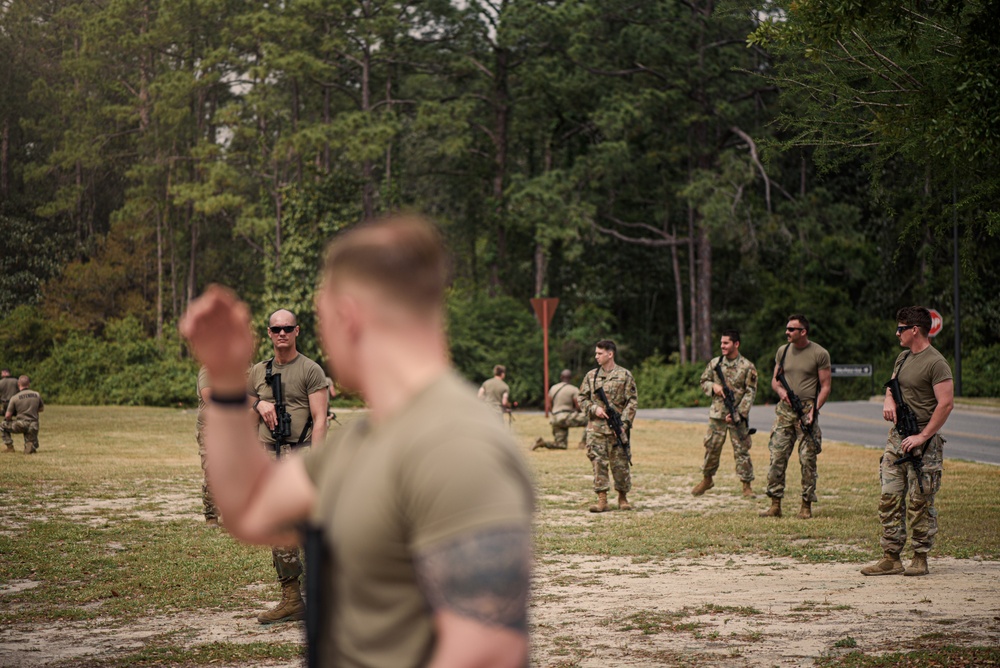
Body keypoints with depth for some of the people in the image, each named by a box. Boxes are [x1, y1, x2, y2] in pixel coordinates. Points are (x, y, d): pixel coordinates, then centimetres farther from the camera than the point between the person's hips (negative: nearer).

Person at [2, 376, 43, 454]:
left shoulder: (14, 398, -6)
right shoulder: (37, 395, 2)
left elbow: (7, 416, -3)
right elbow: (42, 409, 19)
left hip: (20, 425, -3)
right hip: (33, 426, 3)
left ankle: (10, 447, 14)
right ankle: (30, 449, -14)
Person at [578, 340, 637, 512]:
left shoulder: (625, 375, 1)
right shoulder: (591, 376, 9)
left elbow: (632, 401, -1)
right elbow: (581, 398, 12)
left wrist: (624, 422, -12)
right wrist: (594, 408, -6)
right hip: (596, 428, 2)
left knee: (620, 464, 2)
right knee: (599, 463, -3)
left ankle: (623, 497, 18)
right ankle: (602, 499, 0)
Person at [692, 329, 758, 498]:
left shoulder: (747, 367, -5)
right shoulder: (715, 363, 5)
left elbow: (750, 393, -7)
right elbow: (703, 381, 16)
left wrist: (738, 413, -15)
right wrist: (713, 386, -8)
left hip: (738, 416, -3)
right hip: (717, 414, 3)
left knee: (741, 450, -1)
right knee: (711, 447, 9)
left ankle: (747, 485, 6)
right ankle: (707, 479, 26)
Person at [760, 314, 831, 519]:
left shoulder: (819, 354, -3)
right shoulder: (783, 351, 12)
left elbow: (825, 386, -2)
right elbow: (775, 379, 19)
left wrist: (814, 409, -14)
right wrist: (780, 390, -4)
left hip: (807, 410, -4)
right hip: (784, 410, 4)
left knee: (807, 460, -2)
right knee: (777, 457, -2)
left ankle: (806, 506, 6)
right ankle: (775, 504, 3)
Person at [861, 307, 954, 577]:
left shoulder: (936, 363, -13)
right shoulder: (902, 358, 14)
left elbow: (946, 404, -17)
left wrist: (922, 437, -20)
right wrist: (888, 400, 4)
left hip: (923, 442, -8)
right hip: (897, 437, 8)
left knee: (920, 502, -3)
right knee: (889, 499, 5)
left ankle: (920, 558, 7)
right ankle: (891, 558, 8)